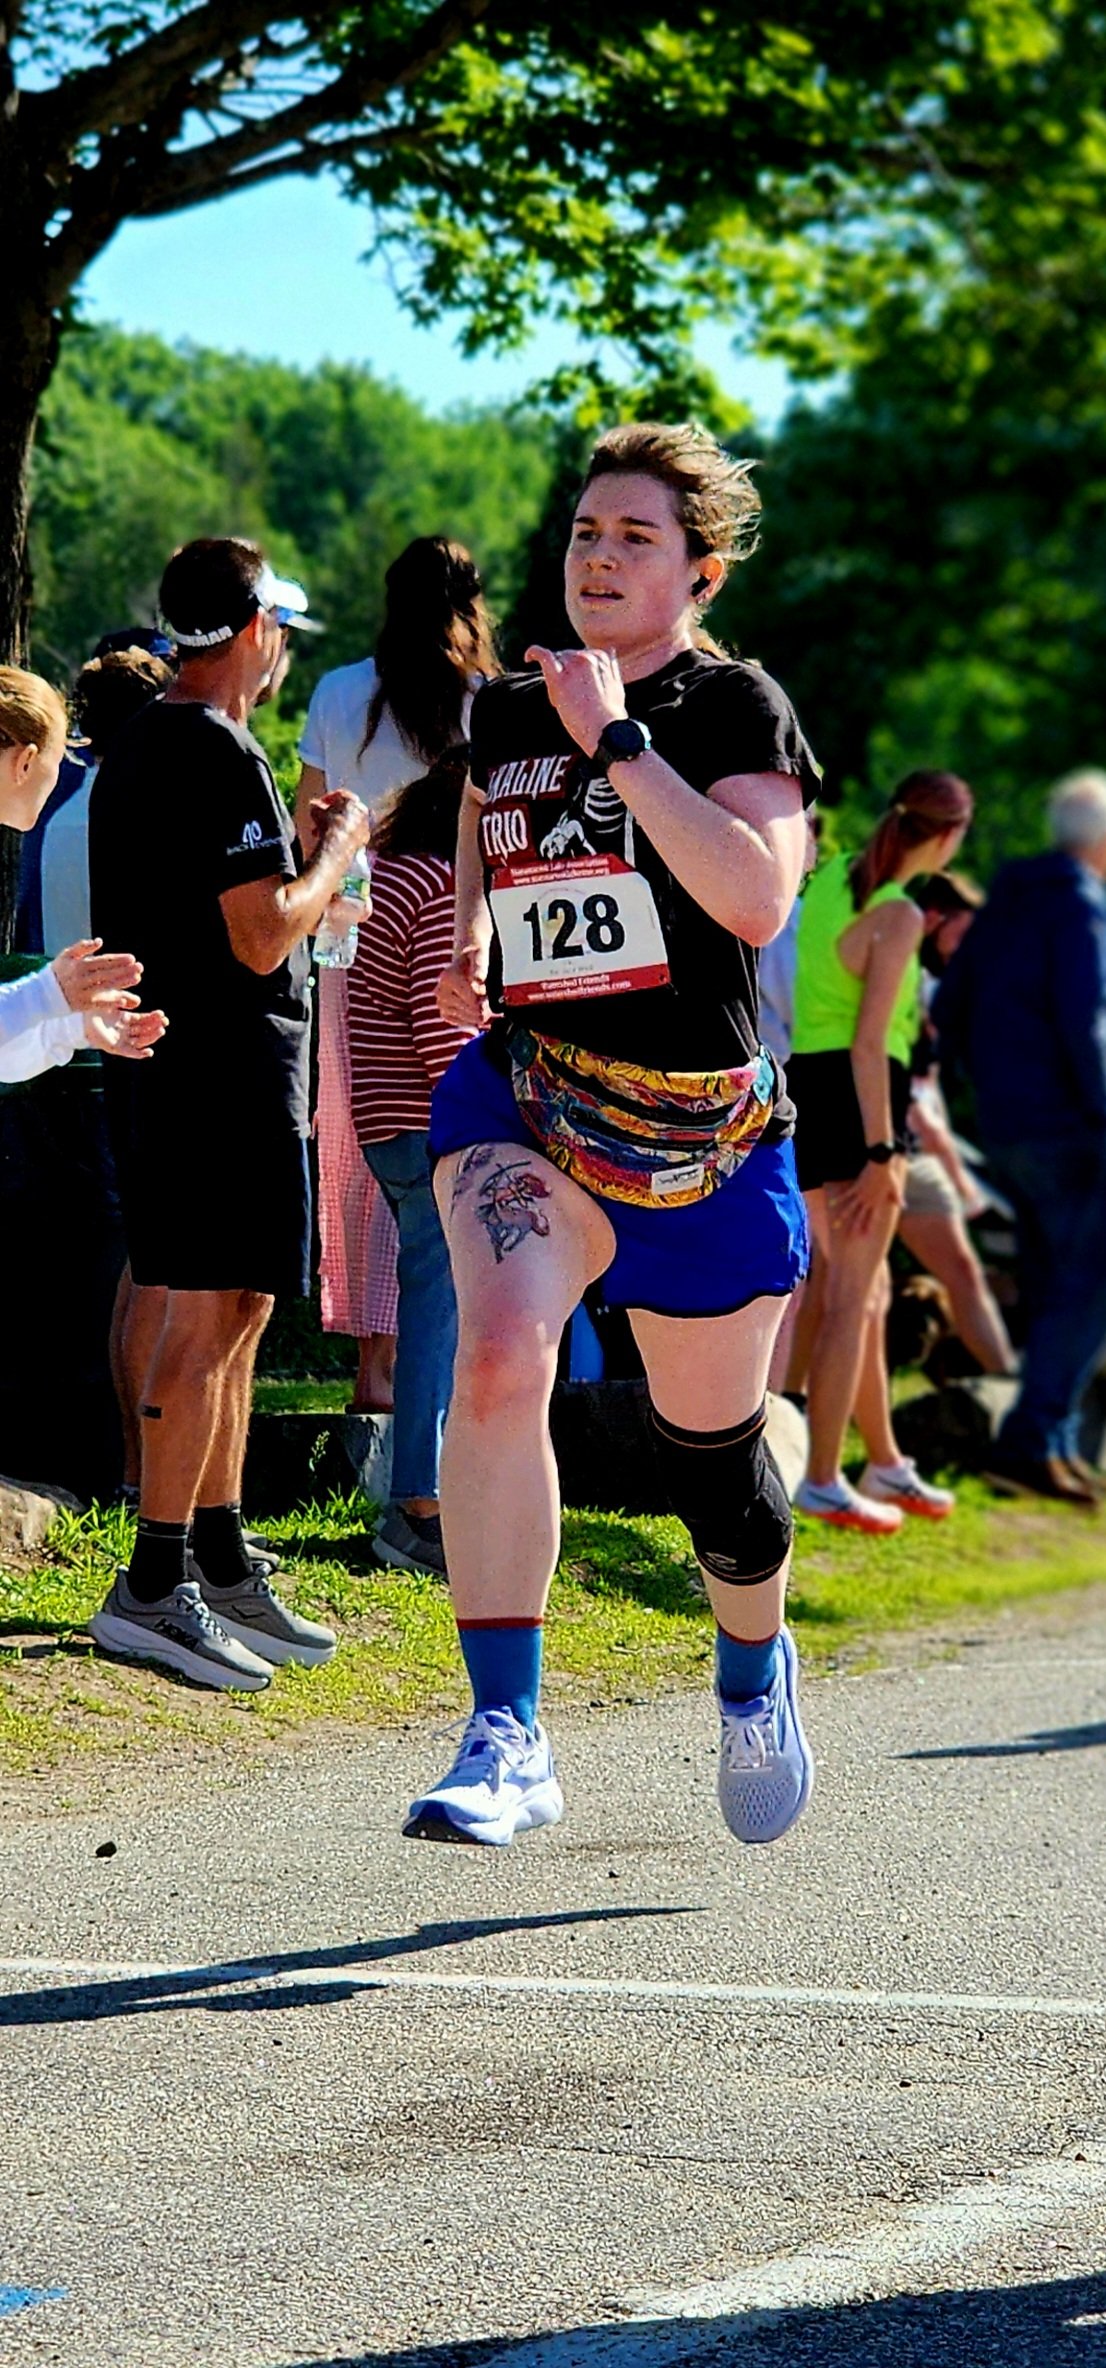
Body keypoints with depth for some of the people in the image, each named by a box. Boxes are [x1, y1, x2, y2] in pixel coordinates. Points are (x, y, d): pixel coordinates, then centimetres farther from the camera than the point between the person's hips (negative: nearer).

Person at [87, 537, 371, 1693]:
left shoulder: (134, 749, 15)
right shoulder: (222, 759, -16)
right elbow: (263, 939, -20)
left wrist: (300, 854, 23)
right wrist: (335, 850, -6)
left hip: (165, 1065, 10)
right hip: (230, 1070, -10)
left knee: (231, 1314, 16)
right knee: (210, 1317, -9)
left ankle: (224, 1570, 22)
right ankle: (154, 1587, -10)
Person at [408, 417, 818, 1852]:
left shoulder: (736, 708, -5)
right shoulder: (505, 716, 9)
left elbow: (757, 897, -22)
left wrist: (617, 742, -22)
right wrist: (469, 952, 8)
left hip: (702, 1128, -2)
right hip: (524, 1100, 2)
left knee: (709, 1444, 12)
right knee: (497, 1359, -26)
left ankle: (754, 1665, 47)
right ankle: (507, 1741, -26)